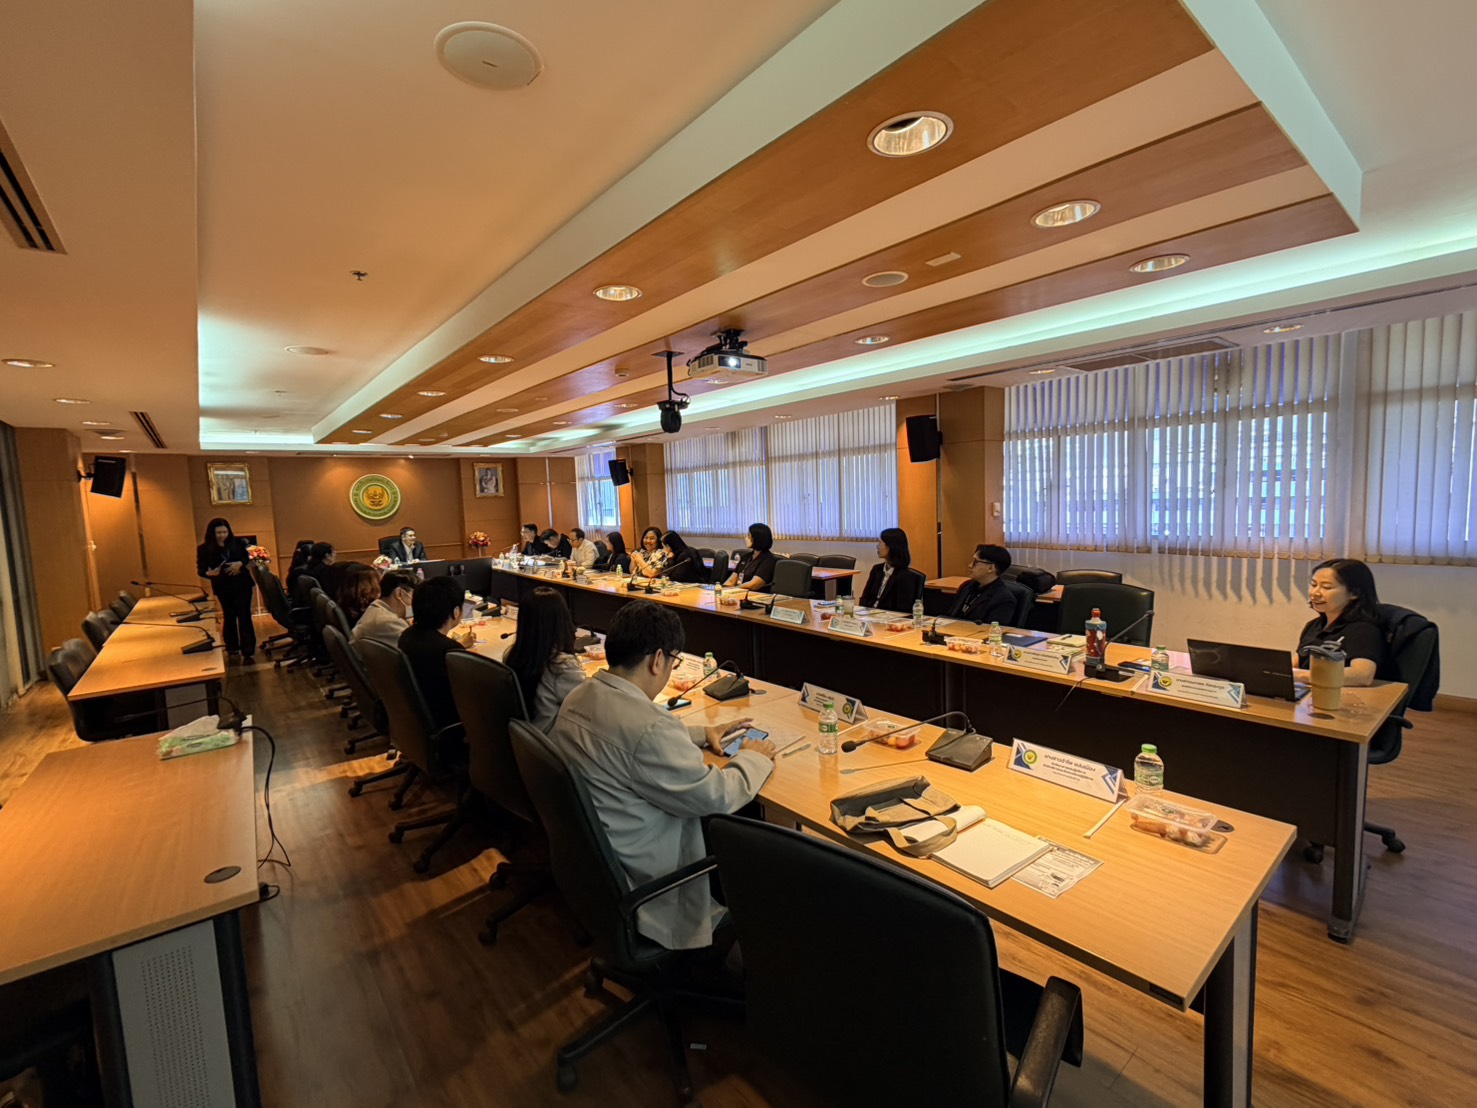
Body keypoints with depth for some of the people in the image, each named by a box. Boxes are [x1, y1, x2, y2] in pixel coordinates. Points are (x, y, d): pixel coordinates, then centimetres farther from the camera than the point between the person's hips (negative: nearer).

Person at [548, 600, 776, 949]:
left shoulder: (578, 697, -6)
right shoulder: (649, 726, -34)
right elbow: (717, 797, -23)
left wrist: (700, 734, 11)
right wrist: (753, 758, -4)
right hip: (638, 875, -8)